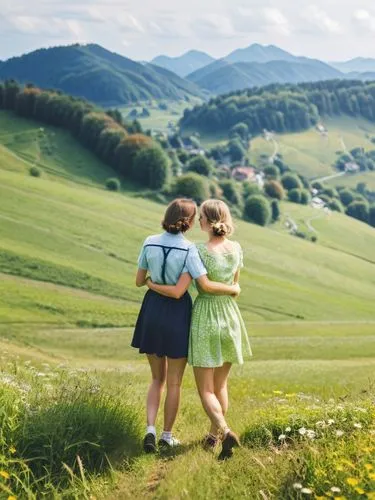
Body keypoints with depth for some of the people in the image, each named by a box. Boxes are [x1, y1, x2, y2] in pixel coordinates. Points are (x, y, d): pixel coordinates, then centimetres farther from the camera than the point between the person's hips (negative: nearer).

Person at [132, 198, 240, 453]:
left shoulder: (150, 242, -2)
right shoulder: (188, 249, -15)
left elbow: (139, 281, 6)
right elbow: (206, 285, -20)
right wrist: (233, 288, -4)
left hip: (152, 311, 4)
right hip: (177, 312, -4)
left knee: (157, 378, 17)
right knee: (174, 382, 12)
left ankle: (150, 430, 0)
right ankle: (167, 436, 20)